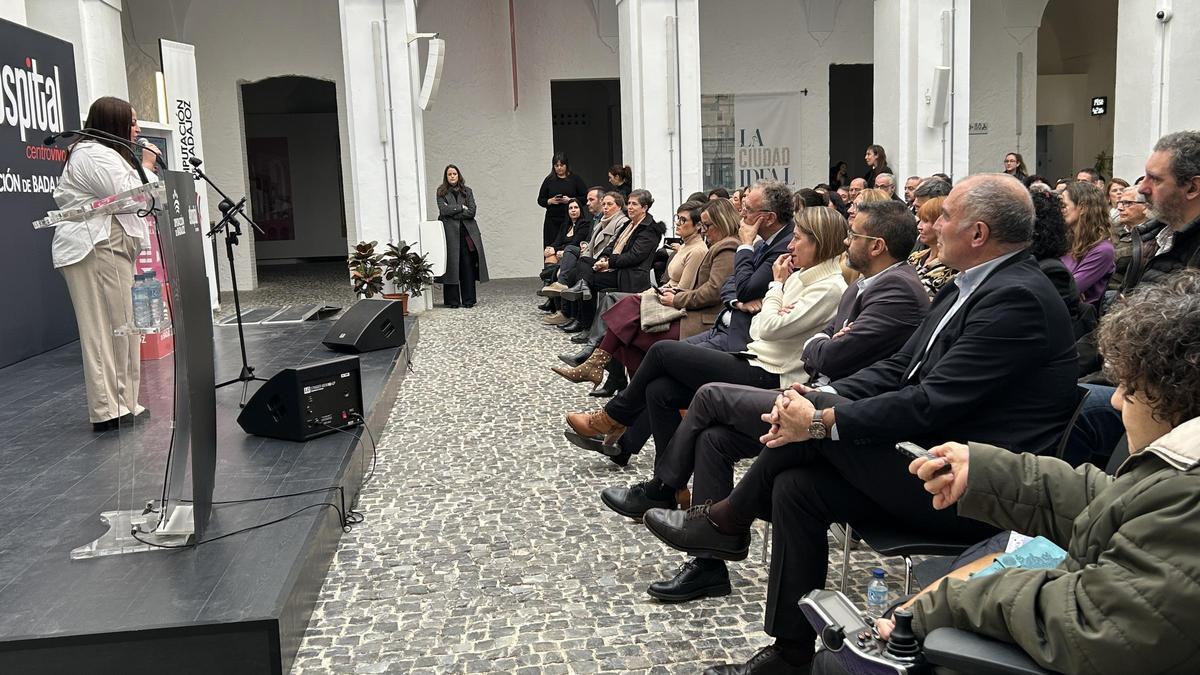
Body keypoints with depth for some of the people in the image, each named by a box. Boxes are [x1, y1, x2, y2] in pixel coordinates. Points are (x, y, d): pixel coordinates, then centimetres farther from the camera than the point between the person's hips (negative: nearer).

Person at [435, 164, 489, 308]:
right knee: (452, 266, -3)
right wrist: (461, 207, -4)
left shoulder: (467, 191, 13)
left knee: (468, 266, -3)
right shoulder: (441, 192, 8)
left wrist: (453, 213, -5)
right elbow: (444, 210, -8)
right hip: (450, 233, -2)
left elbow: (472, 211, 0)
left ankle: (468, 300, 2)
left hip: (467, 232, 2)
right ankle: (452, 300, 2)